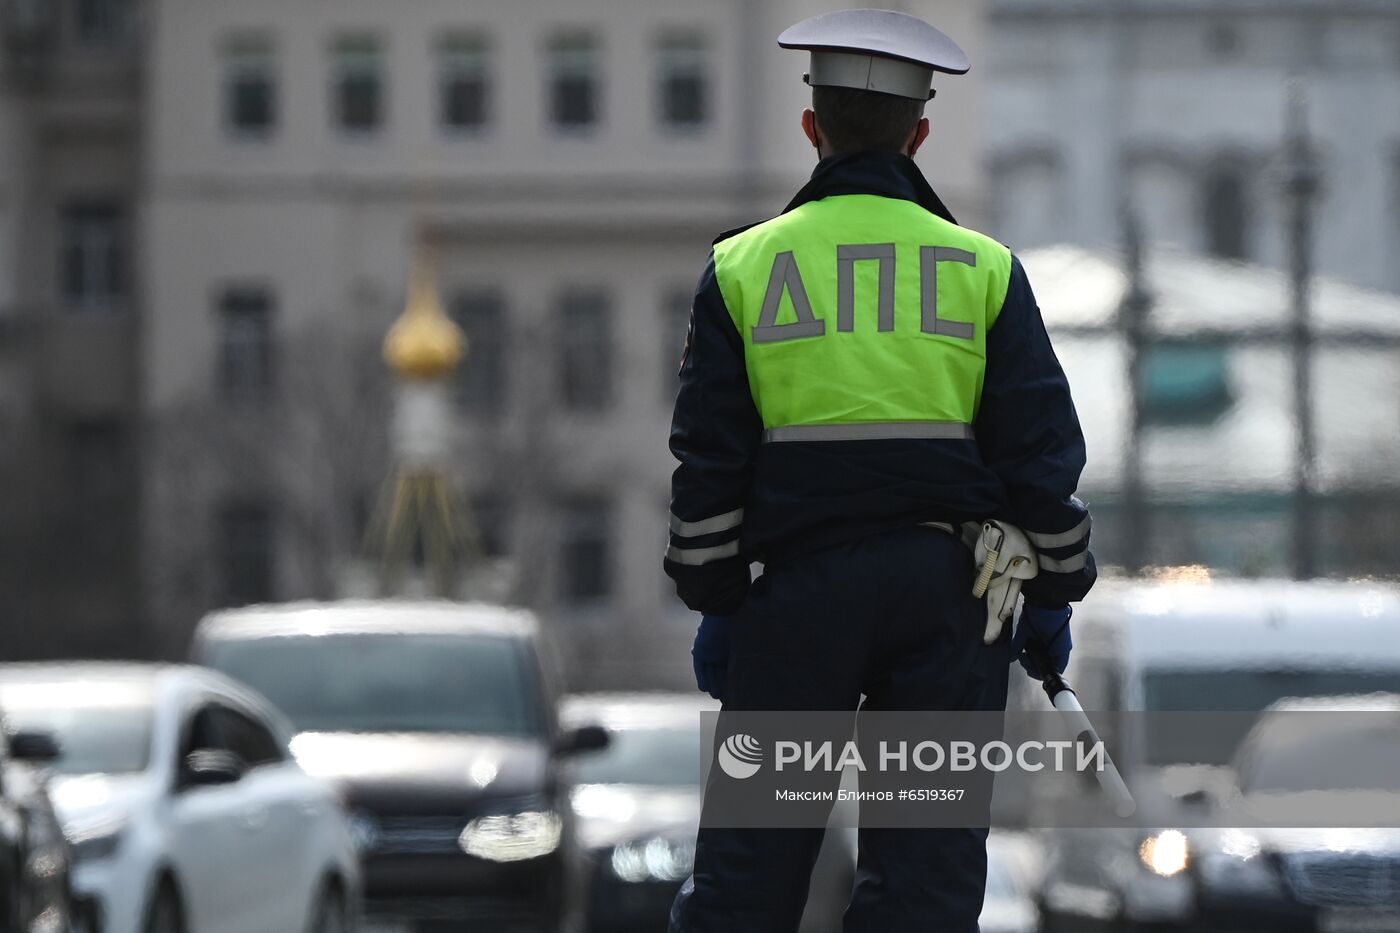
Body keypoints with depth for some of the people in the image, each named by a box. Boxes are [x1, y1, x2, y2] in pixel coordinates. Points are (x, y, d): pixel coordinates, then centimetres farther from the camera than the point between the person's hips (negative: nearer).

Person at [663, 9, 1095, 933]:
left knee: (750, 854, 5)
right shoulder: (983, 268, 3)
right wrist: (1053, 594, 10)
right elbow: (1043, 449, 2)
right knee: (928, 853, 3)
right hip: (948, 581, 0)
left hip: (801, 585, 0)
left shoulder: (742, 267, 3)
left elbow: (709, 458, 2)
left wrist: (714, 602, 9)